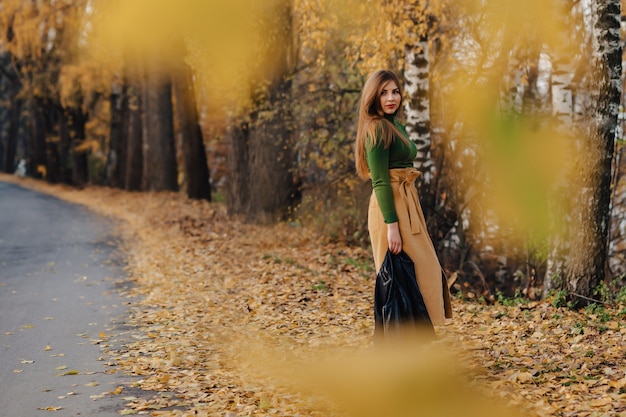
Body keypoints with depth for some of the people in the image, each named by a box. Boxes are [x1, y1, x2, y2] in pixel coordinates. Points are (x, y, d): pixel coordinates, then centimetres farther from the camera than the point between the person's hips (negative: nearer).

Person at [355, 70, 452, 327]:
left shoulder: (396, 126, 16)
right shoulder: (377, 128, -13)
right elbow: (380, 181, -18)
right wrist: (392, 224, -22)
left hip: (406, 203, 10)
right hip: (390, 206, -10)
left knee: (423, 271, 11)